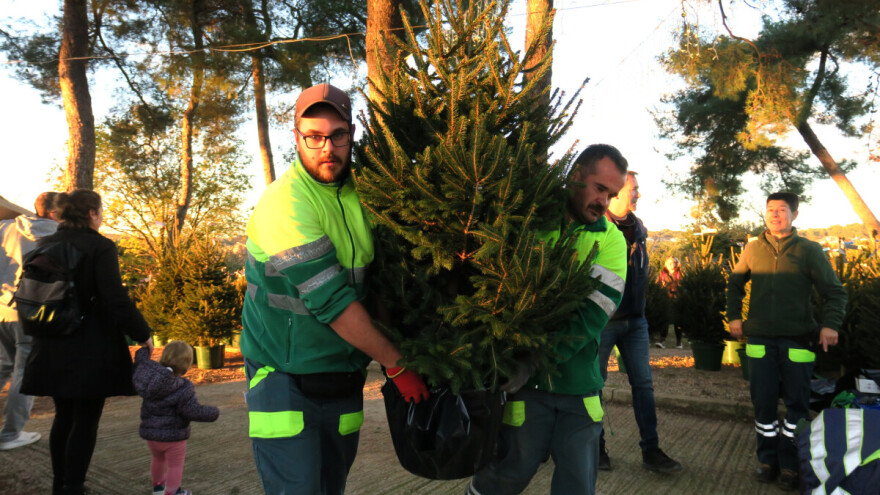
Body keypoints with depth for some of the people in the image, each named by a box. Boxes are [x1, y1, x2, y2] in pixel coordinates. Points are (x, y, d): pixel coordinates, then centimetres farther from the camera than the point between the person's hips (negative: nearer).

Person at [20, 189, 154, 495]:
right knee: (85, 420, 3)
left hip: (53, 347, 7)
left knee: (64, 416, 19)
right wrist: (143, 334, -11)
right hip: (92, 348, -7)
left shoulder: (44, 245, 7)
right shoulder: (101, 247, -13)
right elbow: (115, 300, -19)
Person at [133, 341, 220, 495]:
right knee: (175, 465, 13)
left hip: (150, 433, 7)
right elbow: (194, 411, -25)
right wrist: (213, 413, -9)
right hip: (173, 436, -7)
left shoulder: (149, 375, -12)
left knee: (158, 459, 29)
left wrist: (144, 349, 11)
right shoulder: (183, 389, -27)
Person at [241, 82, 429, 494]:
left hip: (343, 378, 6)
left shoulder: (360, 191, 3)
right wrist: (396, 364, -15)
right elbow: (330, 300, -22)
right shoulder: (284, 202, -19)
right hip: (286, 379, -6)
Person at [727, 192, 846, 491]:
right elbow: (735, 284, 19)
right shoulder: (753, 249, 7)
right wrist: (734, 316, 8)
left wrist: (830, 324, -13)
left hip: (797, 341, -1)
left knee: (797, 404, 5)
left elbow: (835, 292, 2)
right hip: (760, 339, 2)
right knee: (763, 402, 6)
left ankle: (789, 464, 18)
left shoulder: (810, 250, 0)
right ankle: (768, 459, 20)